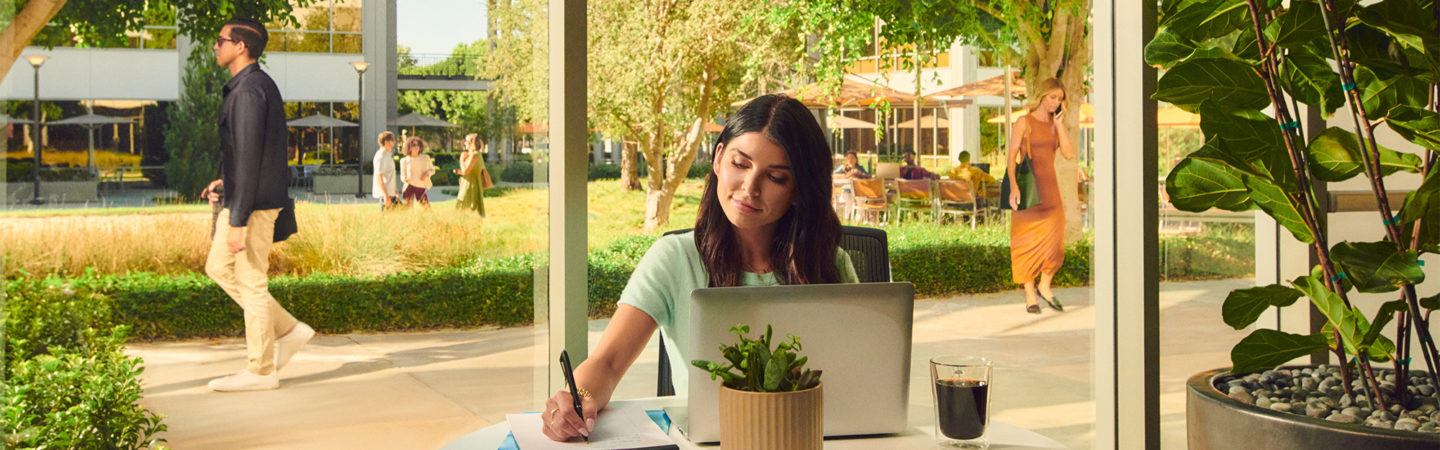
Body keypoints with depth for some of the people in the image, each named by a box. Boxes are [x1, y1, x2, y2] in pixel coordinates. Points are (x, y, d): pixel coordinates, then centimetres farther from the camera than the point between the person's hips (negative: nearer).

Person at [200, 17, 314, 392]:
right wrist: (225, 182, 15)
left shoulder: (249, 90, -18)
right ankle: (289, 330, 18)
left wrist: (238, 221, -22)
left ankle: (260, 371, 7)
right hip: (245, 196, 10)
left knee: (251, 283, -2)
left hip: (255, 203, -10)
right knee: (218, 267, 17)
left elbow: (250, 156, -22)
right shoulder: (257, 85, 14)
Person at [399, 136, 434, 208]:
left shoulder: (426, 158, 2)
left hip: (421, 187, 0)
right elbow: (403, 175, 9)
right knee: (408, 207, -3)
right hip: (409, 186, 0)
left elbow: (432, 170, 14)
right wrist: (405, 179, -15)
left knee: (426, 207, -6)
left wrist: (427, 174, -9)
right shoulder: (404, 161, 1)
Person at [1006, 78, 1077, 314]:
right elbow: (1011, 156, -8)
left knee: (1054, 238, 2)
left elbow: (1069, 154, -3)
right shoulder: (1024, 122, -3)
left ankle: (1044, 286, 23)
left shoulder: (1056, 124, 10)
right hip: (1027, 187, -5)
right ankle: (1030, 296, 6)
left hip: (1049, 187, 5)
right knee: (1028, 240, -1)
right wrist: (1013, 186, -19)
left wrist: (1059, 124, -5)